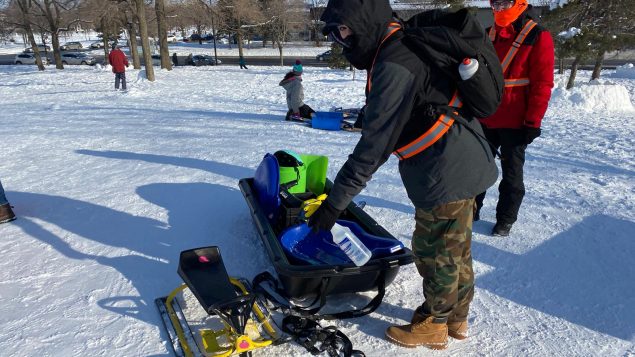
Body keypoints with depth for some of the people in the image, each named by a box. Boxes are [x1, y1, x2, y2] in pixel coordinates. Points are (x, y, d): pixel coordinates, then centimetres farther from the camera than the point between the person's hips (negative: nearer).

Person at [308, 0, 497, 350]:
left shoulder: (394, 66, -23)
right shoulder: (408, 44, 8)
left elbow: (375, 144, -25)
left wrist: (335, 201, -21)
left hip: (446, 175, -10)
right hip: (465, 164, 10)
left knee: (434, 254, 8)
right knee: (456, 250, 21)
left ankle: (433, 325, 29)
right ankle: (456, 317, 39)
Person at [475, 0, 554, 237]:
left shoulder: (538, 37, -7)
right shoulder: (487, 36, 10)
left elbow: (542, 85, -10)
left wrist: (533, 123, -14)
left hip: (515, 123, -5)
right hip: (484, 120, 5)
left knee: (511, 173, 7)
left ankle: (505, 219, 21)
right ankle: (471, 209, 28)